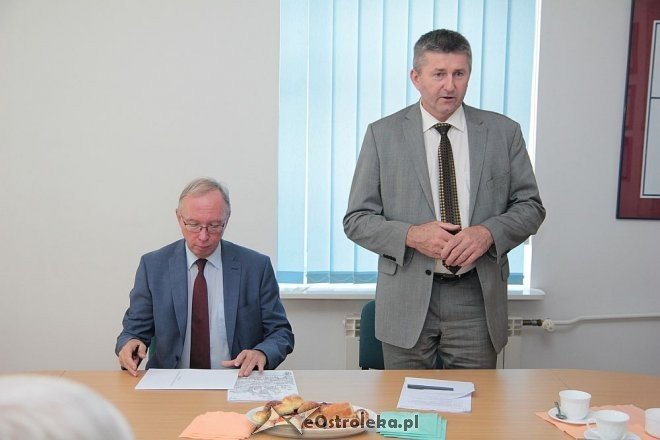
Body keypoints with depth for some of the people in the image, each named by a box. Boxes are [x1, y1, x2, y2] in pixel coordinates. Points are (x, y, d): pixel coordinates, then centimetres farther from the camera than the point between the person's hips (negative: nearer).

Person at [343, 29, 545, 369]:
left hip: (477, 298, 1)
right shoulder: (382, 134, 0)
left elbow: (530, 206, 6)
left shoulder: (503, 132, 3)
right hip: (407, 300, -1)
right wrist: (411, 235, -17)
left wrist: (488, 232, -14)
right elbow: (356, 220, 0)